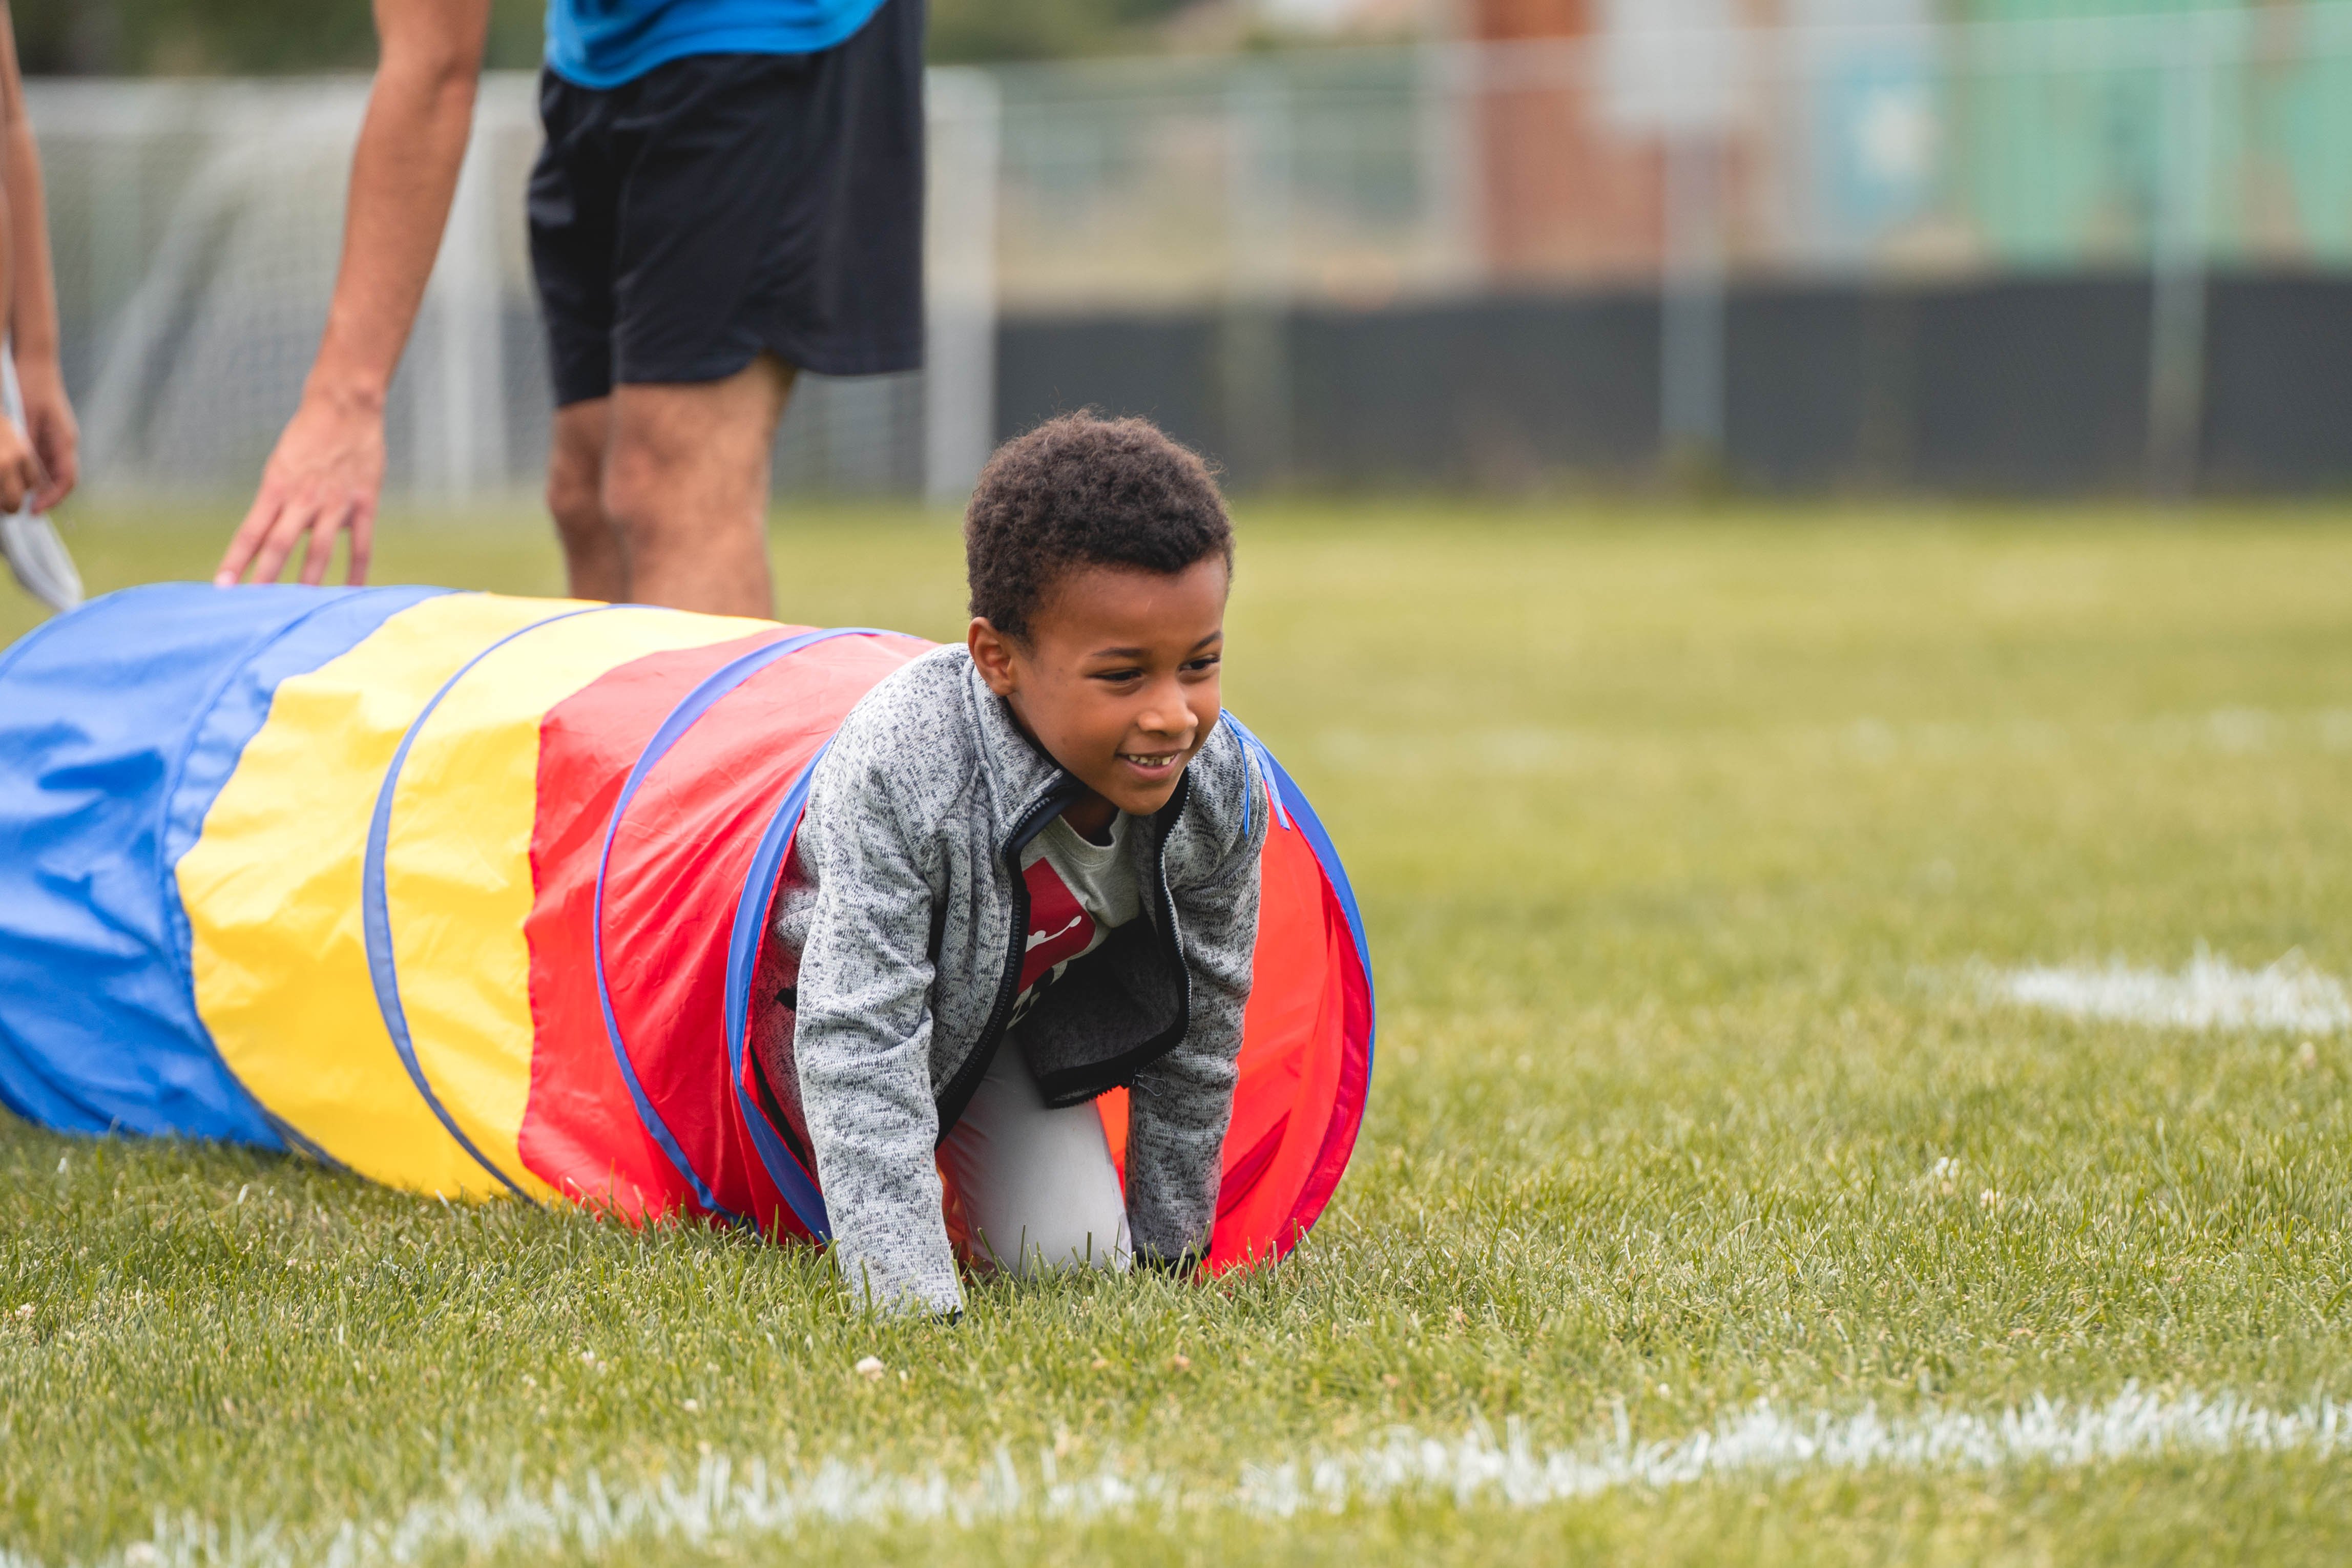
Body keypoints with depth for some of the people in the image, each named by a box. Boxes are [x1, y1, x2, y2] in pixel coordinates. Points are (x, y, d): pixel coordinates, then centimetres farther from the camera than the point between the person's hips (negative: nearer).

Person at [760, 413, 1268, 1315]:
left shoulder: (1222, 793, -29)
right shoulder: (895, 772, -45)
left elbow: (1202, 1020, -11)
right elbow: (860, 1038, -45)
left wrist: (1167, 1237, -1)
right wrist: (909, 1296, -49)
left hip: (1018, 1012, 4)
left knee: (1072, 1258, -5)